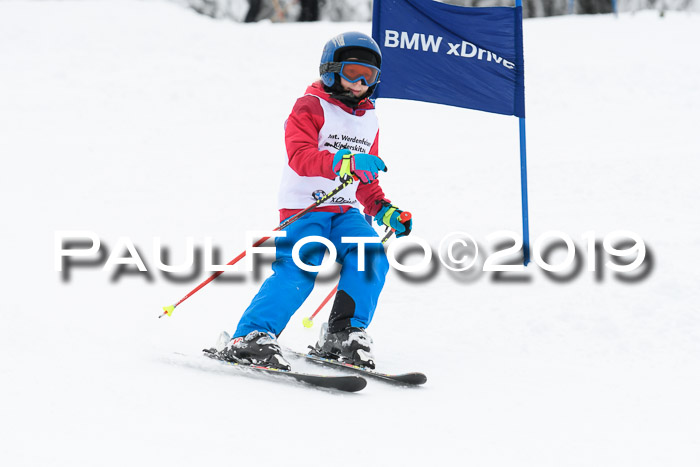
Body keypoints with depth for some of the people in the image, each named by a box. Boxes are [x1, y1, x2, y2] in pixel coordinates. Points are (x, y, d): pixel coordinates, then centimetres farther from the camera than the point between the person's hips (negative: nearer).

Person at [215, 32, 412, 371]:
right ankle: (250, 338, -22)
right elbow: (300, 157, -20)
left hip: (345, 211, 6)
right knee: (298, 271, -25)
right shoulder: (310, 107, -3)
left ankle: (342, 336, -7)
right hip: (304, 206, -6)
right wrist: (345, 162, -34)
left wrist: (384, 210, 12)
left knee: (372, 260, -18)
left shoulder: (369, 120, 19)